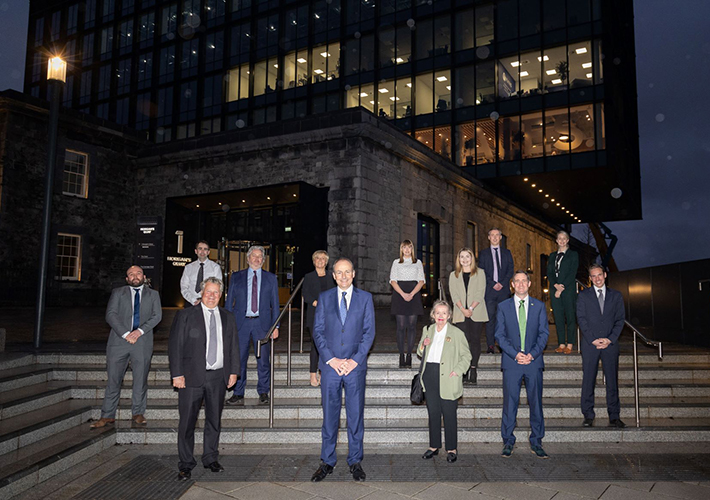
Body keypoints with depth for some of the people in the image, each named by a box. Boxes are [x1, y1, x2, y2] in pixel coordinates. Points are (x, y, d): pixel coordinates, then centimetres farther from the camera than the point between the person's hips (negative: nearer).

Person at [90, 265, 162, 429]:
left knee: (141, 380, 5)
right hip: (119, 340, 0)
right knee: (113, 380, 2)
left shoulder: (153, 295, 13)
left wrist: (140, 331, -13)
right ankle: (108, 416, 12)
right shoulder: (117, 293, 11)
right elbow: (110, 315, 0)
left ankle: (138, 413, 18)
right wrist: (125, 333, -13)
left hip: (142, 341, 0)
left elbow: (157, 316, 2)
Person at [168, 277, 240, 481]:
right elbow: (175, 346, -3)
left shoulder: (228, 318, 11)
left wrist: (233, 371, 7)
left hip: (218, 377, 3)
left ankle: (211, 459, 27)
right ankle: (186, 464, 16)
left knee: (214, 420, 12)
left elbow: (234, 347, 15)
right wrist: (177, 374, -9)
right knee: (187, 421, 2)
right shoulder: (185, 315, 0)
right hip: (192, 376, -3)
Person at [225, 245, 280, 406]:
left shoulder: (271, 278, 10)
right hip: (240, 322, 0)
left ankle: (263, 393, 17)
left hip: (262, 323, 0)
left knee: (263, 360, 2)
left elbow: (275, 303, 9)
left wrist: (276, 326, 2)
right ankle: (238, 395, 13)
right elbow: (229, 302, 10)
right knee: (238, 359, 2)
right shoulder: (236, 277, 10)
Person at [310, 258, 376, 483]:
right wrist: (331, 359, -8)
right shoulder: (324, 298, 6)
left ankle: (355, 461, 21)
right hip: (330, 364, 1)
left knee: (356, 415, 7)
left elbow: (369, 331, 1)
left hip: (355, 365, 0)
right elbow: (318, 331, 3)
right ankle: (327, 461, 21)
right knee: (329, 415, 8)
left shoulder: (365, 298, 5)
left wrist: (355, 360, -9)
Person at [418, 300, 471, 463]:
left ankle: (452, 449, 16)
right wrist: (423, 345, -4)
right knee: (433, 412, 12)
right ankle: (434, 446, 25)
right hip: (430, 375, 4)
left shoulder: (457, 333, -4)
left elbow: (466, 355, 1)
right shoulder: (427, 330, 10)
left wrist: (457, 371, -11)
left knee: (449, 414, 2)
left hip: (447, 379, -4)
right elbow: (420, 354, 18)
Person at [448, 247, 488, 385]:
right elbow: (454, 294, 3)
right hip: (460, 313, 1)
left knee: (475, 340, -3)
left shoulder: (480, 273, 8)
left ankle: (473, 372, 1)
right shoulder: (454, 275, 14)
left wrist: (471, 308, -13)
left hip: (476, 313, -1)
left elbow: (480, 293, -1)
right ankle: (464, 373, -1)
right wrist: (463, 309, -11)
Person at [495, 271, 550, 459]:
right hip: (511, 361, -1)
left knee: (536, 402, 7)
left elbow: (544, 333, 3)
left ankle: (536, 442, 20)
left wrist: (532, 354, -9)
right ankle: (508, 441, 15)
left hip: (533, 360, 1)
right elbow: (499, 334, 1)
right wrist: (515, 354, -11)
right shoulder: (503, 306, 5)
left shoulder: (539, 306, 7)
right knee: (510, 403, 2)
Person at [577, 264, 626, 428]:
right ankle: (588, 416, 7)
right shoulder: (583, 296, 6)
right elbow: (581, 319, 0)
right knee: (588, 380, 0)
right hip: (590, 345, -1)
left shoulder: (616, 296, 10)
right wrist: (593, 340, -10)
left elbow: (620, 319, 6)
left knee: (612, 380, 4)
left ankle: (614, 417, 12)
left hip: (610, 344, 1)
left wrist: (610, 339, -7)